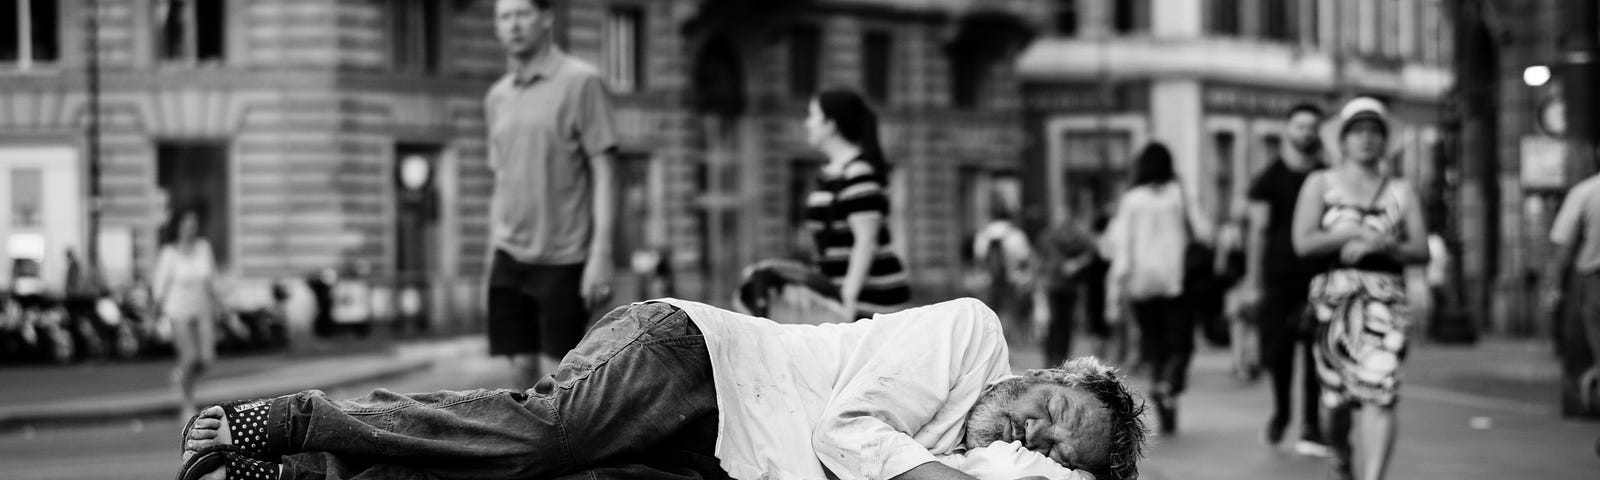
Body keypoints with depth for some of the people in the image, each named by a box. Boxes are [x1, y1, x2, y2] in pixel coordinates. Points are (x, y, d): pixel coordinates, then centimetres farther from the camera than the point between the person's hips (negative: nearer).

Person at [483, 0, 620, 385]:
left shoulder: (581, 82, -6)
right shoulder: (497, 97, 12)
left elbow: (604, 172, -8)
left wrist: (601, 254, -15)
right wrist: (492, 259, 14)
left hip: (564, 257, -5)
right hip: (511, 257, 5)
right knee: (524, 367, 3)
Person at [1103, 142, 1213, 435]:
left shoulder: (1131, 199, 1)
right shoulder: (1178, 194, 1)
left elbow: (1120, 239, -4)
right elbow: (1202, 232, 0)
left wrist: (1119, 279, -3)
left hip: (1142, 281, 1)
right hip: (1176, 278, -1)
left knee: (1155, 344, 10)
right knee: (1180, 342, 3)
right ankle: (1169, 384, -28)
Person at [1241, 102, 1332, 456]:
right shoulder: (1268, 180, 5)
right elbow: (1258, 231, 1)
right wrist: (1252, 282, -5)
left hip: (1319, 277, 1)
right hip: (1279, 276, -1)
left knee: (1316, 353, -8)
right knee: (1276, 351, 0)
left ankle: (1310, 427, -3)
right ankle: (1281, 410, 26)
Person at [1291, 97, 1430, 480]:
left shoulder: (1401, 192, 14)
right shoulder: (1321, 184, 10)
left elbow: (1421, 250, 7)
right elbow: (1303, 243, -2)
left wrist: (1376, 245, -10)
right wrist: (1356, 233, -10)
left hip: (1385, 300, 0)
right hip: (1334, 295, 0)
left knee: (1380, 394, -16)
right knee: (1339, 395, 2)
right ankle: (1339, 449, 35)